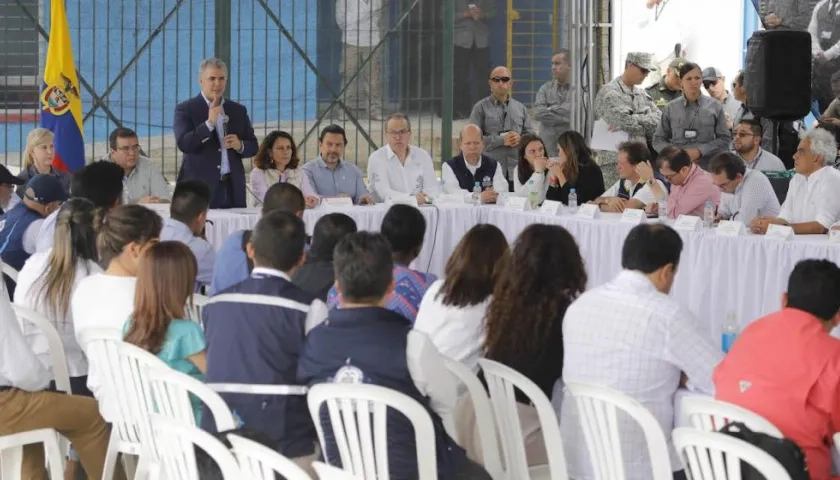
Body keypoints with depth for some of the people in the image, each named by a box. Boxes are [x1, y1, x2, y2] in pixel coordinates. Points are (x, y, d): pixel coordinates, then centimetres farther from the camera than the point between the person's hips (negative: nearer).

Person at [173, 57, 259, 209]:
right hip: (200, 188, -4)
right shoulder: (185, 109, 2)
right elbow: (183, 144, -11)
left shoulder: (239, 110, 14)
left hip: (233, 189, 4)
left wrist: (240, 145, -7)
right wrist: (209, 123, -19)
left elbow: (253, 147, 16)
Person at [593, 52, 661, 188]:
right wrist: (646, 120, -1)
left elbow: (658, 118, 7)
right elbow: (625, 121, -18)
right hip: (615, 160, -7)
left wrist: (636, 120, -9)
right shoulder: (609, 93, -6)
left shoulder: (641, 94, 18)